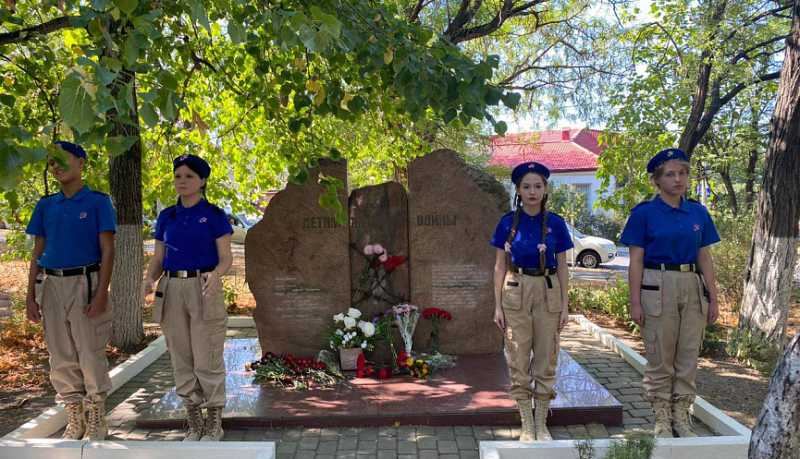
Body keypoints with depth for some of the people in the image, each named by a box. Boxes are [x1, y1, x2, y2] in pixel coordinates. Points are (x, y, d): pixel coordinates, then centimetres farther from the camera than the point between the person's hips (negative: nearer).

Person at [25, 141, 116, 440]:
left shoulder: (98, 202, -2)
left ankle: (96, 423, 9)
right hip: (51, 285, 5)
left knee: (91, 354, -2)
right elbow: (37, 252, 14)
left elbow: (107, 251, -6)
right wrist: (30, 296, 7)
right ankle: (74, 421, 21)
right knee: (61, 357, 9)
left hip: (85, 283, -5)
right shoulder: (46, 205, 12)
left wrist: (101, 293, -15)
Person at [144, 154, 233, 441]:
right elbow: (158, 259, 10)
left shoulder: (215, 215, -3)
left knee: (207, 360, -4)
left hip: (204, 291, -4)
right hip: (172, 291, 4)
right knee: (182, 359, 6)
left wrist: (215, 276, -29)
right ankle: (194, 423, 17)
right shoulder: (166, 217, 10)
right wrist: (150, 280, -12)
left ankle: (214, 423, 10)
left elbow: (226, 259, -6)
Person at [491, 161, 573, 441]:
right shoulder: (507, 223, 0)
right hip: (516, 292, 0)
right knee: (519, 361, 3)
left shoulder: (556, 224, 1)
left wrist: (565, 306, 2)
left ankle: (542, 424, 17)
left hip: (548, 293, 1)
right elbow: (500, 266, 3)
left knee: (546, 361, 5)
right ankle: (527, 425, 14)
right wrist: (497, 305, -2)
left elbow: (562, 267, 5)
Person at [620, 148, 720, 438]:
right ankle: (662, 420, 14)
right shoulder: (644, 213, -4)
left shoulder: (698, 212, 8)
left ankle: (681, 417, 19)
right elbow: (636, 261, -5)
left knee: (688, 356, 7)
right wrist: (635, 302, -9)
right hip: (658, 287, -4)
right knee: (660, 357, 2)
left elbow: (704, 258, 11)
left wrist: (713, 298, 8)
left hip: (693, 287, 4)